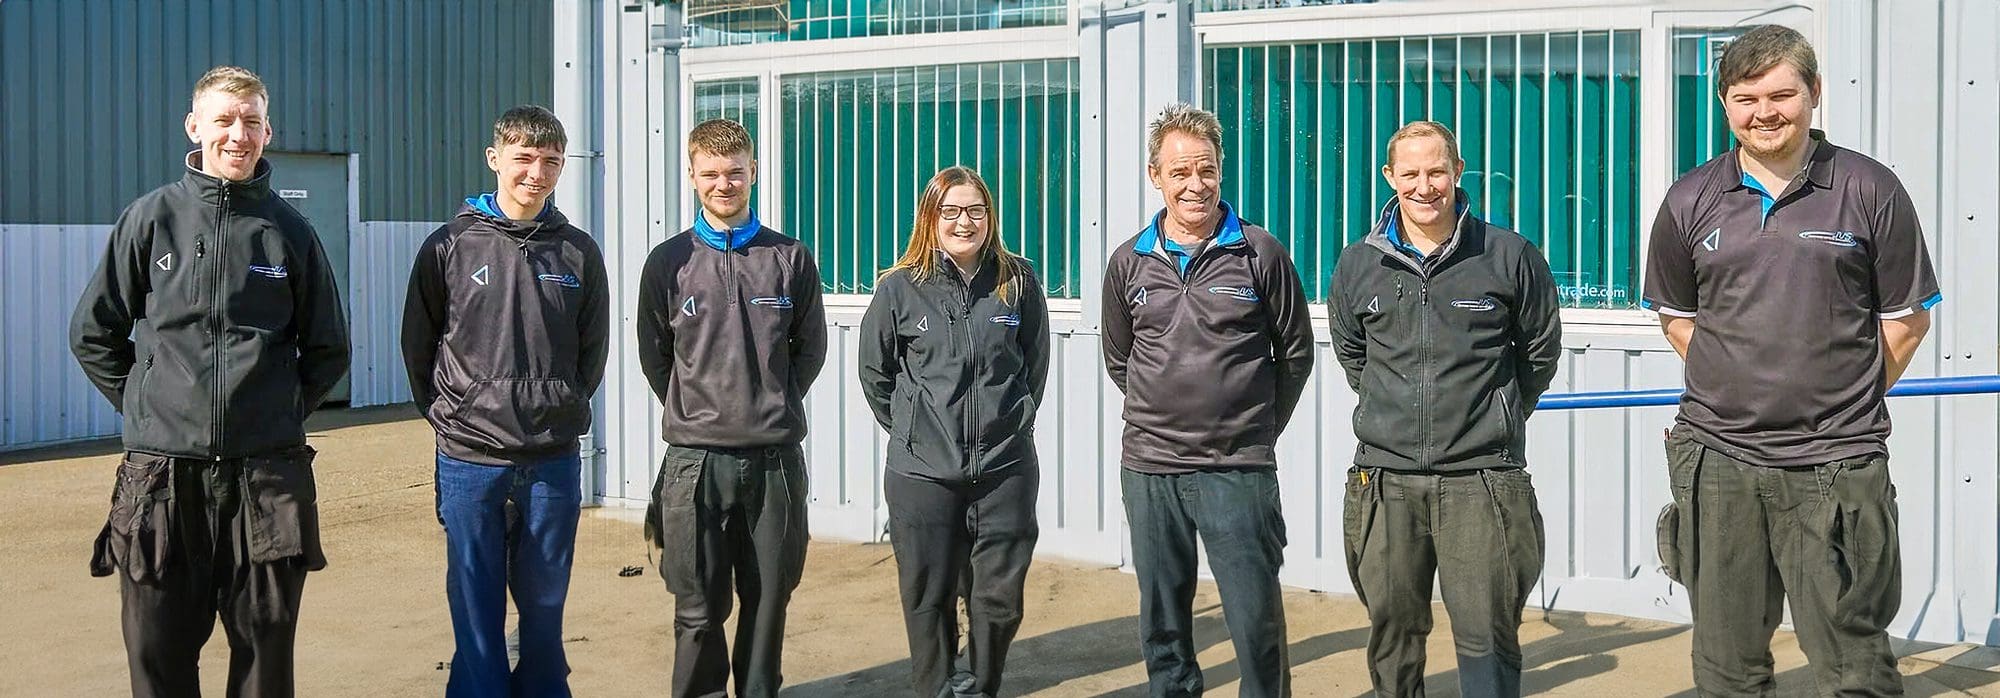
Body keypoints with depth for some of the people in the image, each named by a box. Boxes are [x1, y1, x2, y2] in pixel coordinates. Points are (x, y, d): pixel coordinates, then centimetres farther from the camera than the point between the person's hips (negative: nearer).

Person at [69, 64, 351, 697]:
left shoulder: (290, 231, 6)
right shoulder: (152, 218, 3)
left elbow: (328, 351, 14)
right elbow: (93, 334, 10)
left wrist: (281, 413, 7)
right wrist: (145, 405, 5)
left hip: (268, 475, 0)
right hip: (163, 472, 0)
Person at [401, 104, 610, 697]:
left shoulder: (579, 253, 4)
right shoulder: (449, 246, -1)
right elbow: (418, 346, 6)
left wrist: (564, 411, 7)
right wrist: (448, 415, 4)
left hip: (553, 461, 1)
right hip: (470, 461, -1)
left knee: (544, 604, 11)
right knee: (475, 609, 6)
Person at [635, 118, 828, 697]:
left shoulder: (791, 260, 5)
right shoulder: (668, 262, 3)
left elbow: (810, 348, 13)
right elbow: (654, 357, 11)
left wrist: (773, 406, 8)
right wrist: (693, 415, 8)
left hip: (775, 458, 1)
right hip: (695, 459, -1)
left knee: (769, 598, 8)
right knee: (699, 610, 4)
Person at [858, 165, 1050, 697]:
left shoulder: (1018, 281, 0)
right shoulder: (900, 288, -3)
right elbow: (875, 371, 10)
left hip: (1006, 469, 1)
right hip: (922, 473, -1)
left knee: (1000, 599, 6)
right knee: (929, 600, 7)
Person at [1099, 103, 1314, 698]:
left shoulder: (1260, 254, -3)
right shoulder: (1130, 262, 5)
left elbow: (1295, 352, 6)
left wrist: (1261, 426, 8)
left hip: (1238, 471, -3)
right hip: (1148, 469, 3)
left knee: (1257, 621, 1)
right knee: (1162, 623, 13)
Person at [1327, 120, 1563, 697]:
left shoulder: (1509, 256, 1)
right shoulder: (1358, 266, 7)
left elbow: (1540, 349, 13)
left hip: (1481, 477, -2)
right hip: (1386, 476, 3)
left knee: (1486, 635, -1)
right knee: (1391, 630, 10)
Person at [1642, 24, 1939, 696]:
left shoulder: (1869, 189, 0)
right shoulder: (1691, 200, 6)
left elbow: (1908, 317, 6)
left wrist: (1846, 399, 5)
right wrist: (1733, 388, 8)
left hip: (1837, 464, -2)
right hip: (1717, 460, 3)